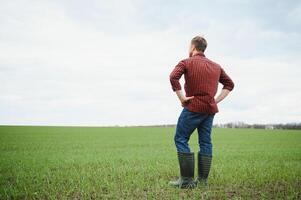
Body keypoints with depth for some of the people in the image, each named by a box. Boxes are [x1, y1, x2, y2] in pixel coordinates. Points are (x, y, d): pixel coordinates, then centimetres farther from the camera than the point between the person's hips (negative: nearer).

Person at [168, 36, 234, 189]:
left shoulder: (186, 62, -2)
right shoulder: (216, 66, 16)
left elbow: (173, 77, -20)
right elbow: (229, 84, 19)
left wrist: (181, 97, -14)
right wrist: (217, 99, 12)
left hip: (193, 107, -6)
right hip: (210, 109, 6)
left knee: (180, 139, 1)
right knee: (205, 142, 10)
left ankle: (187, 180, -4)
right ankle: (203, 180, 11)